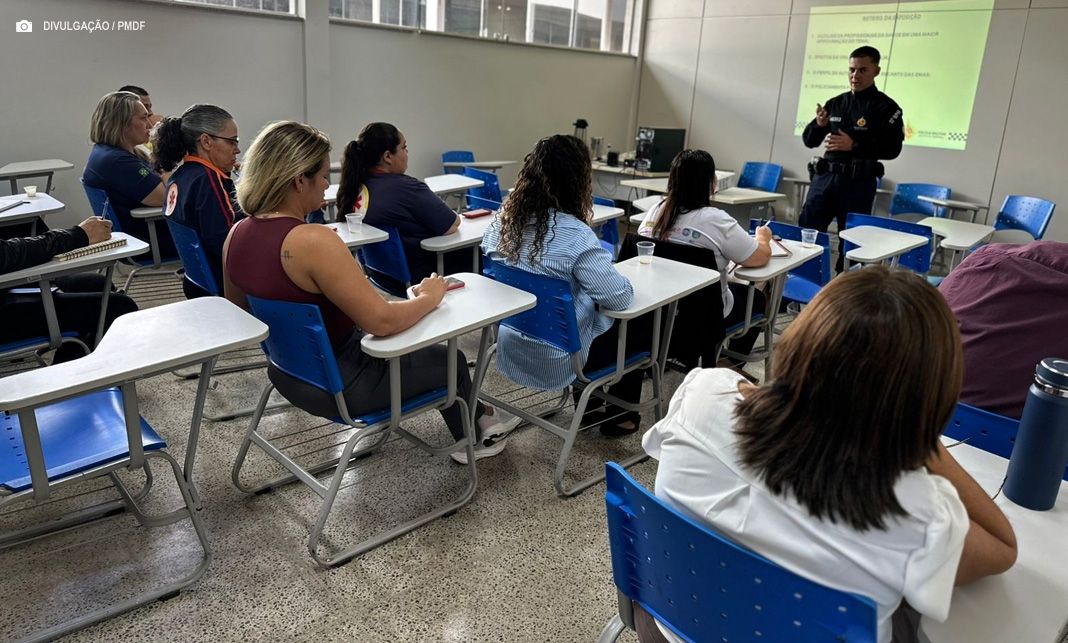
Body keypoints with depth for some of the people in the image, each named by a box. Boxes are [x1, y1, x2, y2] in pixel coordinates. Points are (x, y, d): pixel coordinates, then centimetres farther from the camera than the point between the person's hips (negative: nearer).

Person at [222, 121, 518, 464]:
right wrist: (429, 297, -14)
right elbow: (382, 321, -32)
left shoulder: (237, 234, -4)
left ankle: (476, 419, 43)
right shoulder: (312, 241, -31)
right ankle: (474, 438, 43)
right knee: (450, 359, 16)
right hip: (337, 384, -8)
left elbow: (241, 310, 11)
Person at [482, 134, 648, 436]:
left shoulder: (504, 220, -6)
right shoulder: (574, 235, -26)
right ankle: (620, 415, 30)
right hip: (556, 359, -7)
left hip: (510, 349, 7)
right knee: (642, 319, 16)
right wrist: (609, 274, 0)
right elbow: (621, 298, -22)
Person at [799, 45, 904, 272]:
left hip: (858, 181, -4)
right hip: (825, 176, 4)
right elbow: (809, 141, 14)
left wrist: (854, 145, -18)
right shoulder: (835, 103, 13)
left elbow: (892, 149, -8)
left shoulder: (886, 107, 0)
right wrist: (819, 125, -8)